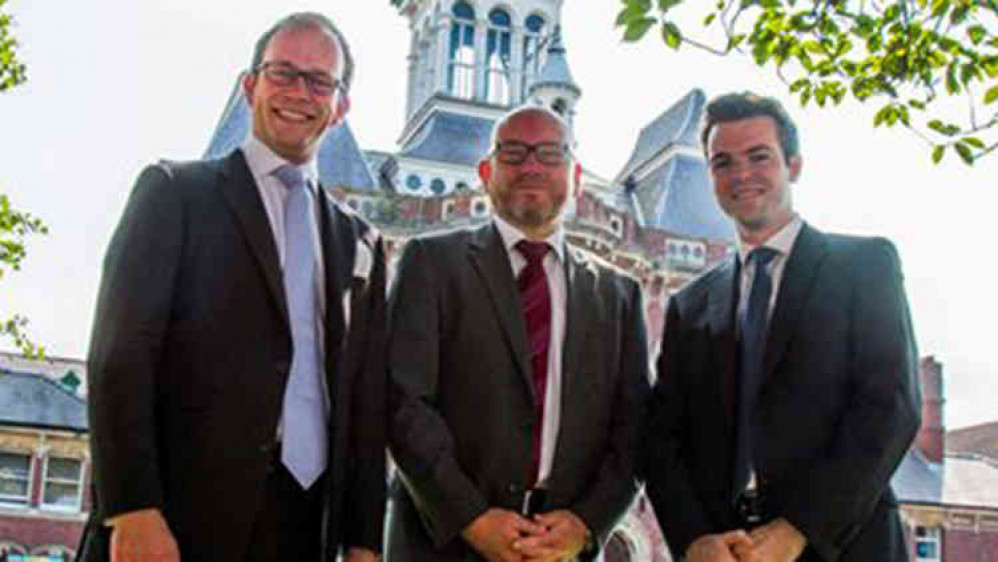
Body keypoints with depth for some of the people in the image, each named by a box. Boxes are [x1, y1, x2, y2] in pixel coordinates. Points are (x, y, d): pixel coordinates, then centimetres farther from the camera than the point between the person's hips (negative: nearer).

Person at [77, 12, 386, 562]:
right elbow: (119, 354, -5)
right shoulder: (174, 191, 5)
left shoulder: (358, 244, 18)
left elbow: (365, 399, 14)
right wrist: (132, 512, -15)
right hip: (186, 515, -4)